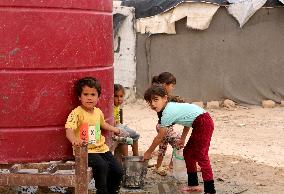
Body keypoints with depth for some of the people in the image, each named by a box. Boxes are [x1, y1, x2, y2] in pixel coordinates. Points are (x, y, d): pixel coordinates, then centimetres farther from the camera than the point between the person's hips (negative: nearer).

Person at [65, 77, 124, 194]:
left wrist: (114, 130, 40)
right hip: (85, 150, -7)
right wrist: (74, 140, -50)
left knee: (117, 171, 2)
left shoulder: (98, 112, 7)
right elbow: (69, 130, -30)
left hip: (101, 147, 7)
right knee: (102, 166, -30)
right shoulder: (76, 113, -16)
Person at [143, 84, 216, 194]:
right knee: (187, 152, 15)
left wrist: (148, 152, 3)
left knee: (201, 155, -11)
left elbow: (159, 137, -8)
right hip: (200, 124, 10)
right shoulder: (172, 106, 11)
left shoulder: (167, 113, -16)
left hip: (203, 123, -10)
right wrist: (183, 139, 23)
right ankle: (193, 184, 23)